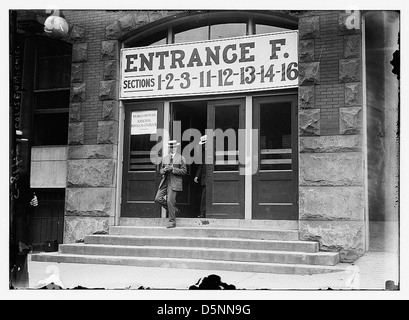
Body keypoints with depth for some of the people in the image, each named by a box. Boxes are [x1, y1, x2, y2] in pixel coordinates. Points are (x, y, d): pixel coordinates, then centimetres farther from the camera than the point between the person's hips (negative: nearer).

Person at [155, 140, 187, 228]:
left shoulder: (181, 158, 3)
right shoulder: (165, 158, 17)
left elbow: (184, 171, -2)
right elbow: (161, 170, 19)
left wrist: (173, 169, -14)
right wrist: (164, 169, -5)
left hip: (174, 182, -5)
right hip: (165, 181, 5)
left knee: (170, 201, -10)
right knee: (158, 198, -5)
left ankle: (172, 221, 2)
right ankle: (173, 209, 15)